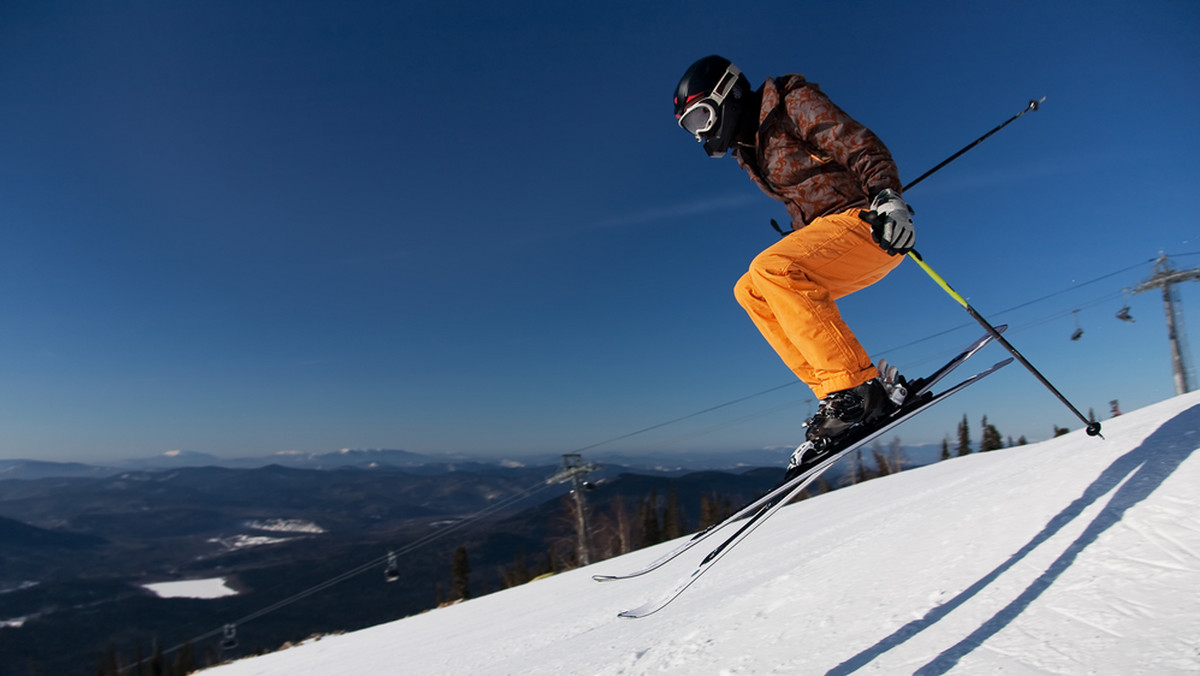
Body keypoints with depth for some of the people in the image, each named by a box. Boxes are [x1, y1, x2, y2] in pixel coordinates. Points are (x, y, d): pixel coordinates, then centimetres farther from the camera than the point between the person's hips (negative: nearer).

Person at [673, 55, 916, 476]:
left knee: (771, 270, -28)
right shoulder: (749, 148, 19)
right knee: (751, 291, -1)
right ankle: (836, 391, -10)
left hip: (868, 223, -9)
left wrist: (888, 196, -27)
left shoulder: (793, 104, -6)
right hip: (824, 229, 9)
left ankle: (857, 389, -27)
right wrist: (802, 246, 25)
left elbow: (862, 148, -15)